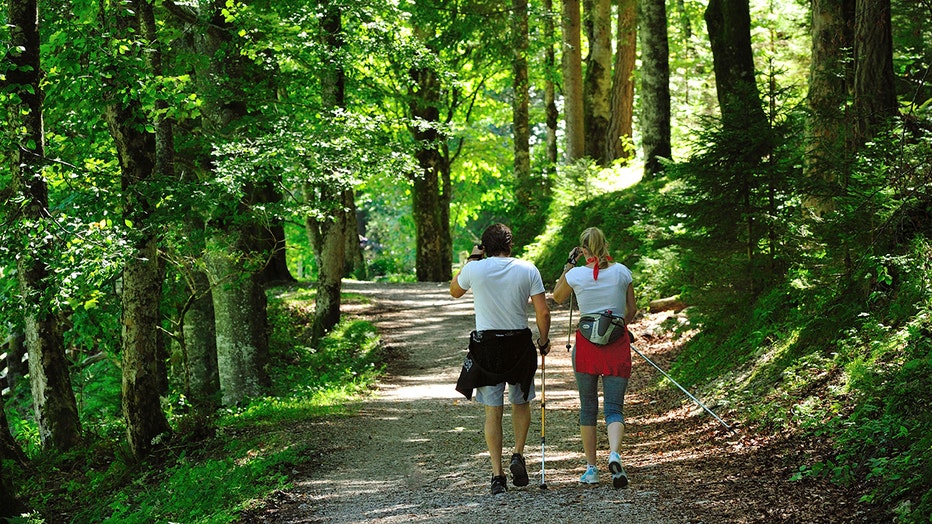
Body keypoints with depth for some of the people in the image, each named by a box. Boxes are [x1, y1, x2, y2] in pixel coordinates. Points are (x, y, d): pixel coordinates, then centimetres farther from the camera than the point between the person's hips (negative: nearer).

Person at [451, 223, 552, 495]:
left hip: (485, 345, -1)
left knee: (493, 411, 4)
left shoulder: (474, 269, -5)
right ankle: (518, 455, 5)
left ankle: (497, 475, 2)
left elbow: (455, 291, 16)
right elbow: (543, 312, -4)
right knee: (521, 403, 21)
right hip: (520, 343, 1)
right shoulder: (528, 270, -3)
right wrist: (543, 341, 12)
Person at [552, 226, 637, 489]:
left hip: (586, 342, 0)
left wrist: (568, 265, 15)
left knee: (588, 406, 14)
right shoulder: (622, 272, 0)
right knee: (614, 407, 1)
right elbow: (632, 310, 10)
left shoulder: (576, 275, -4)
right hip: (617, 344, 0)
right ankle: (614, 454, -27)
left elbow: (558, 297, 16)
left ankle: (591, 468, 15)